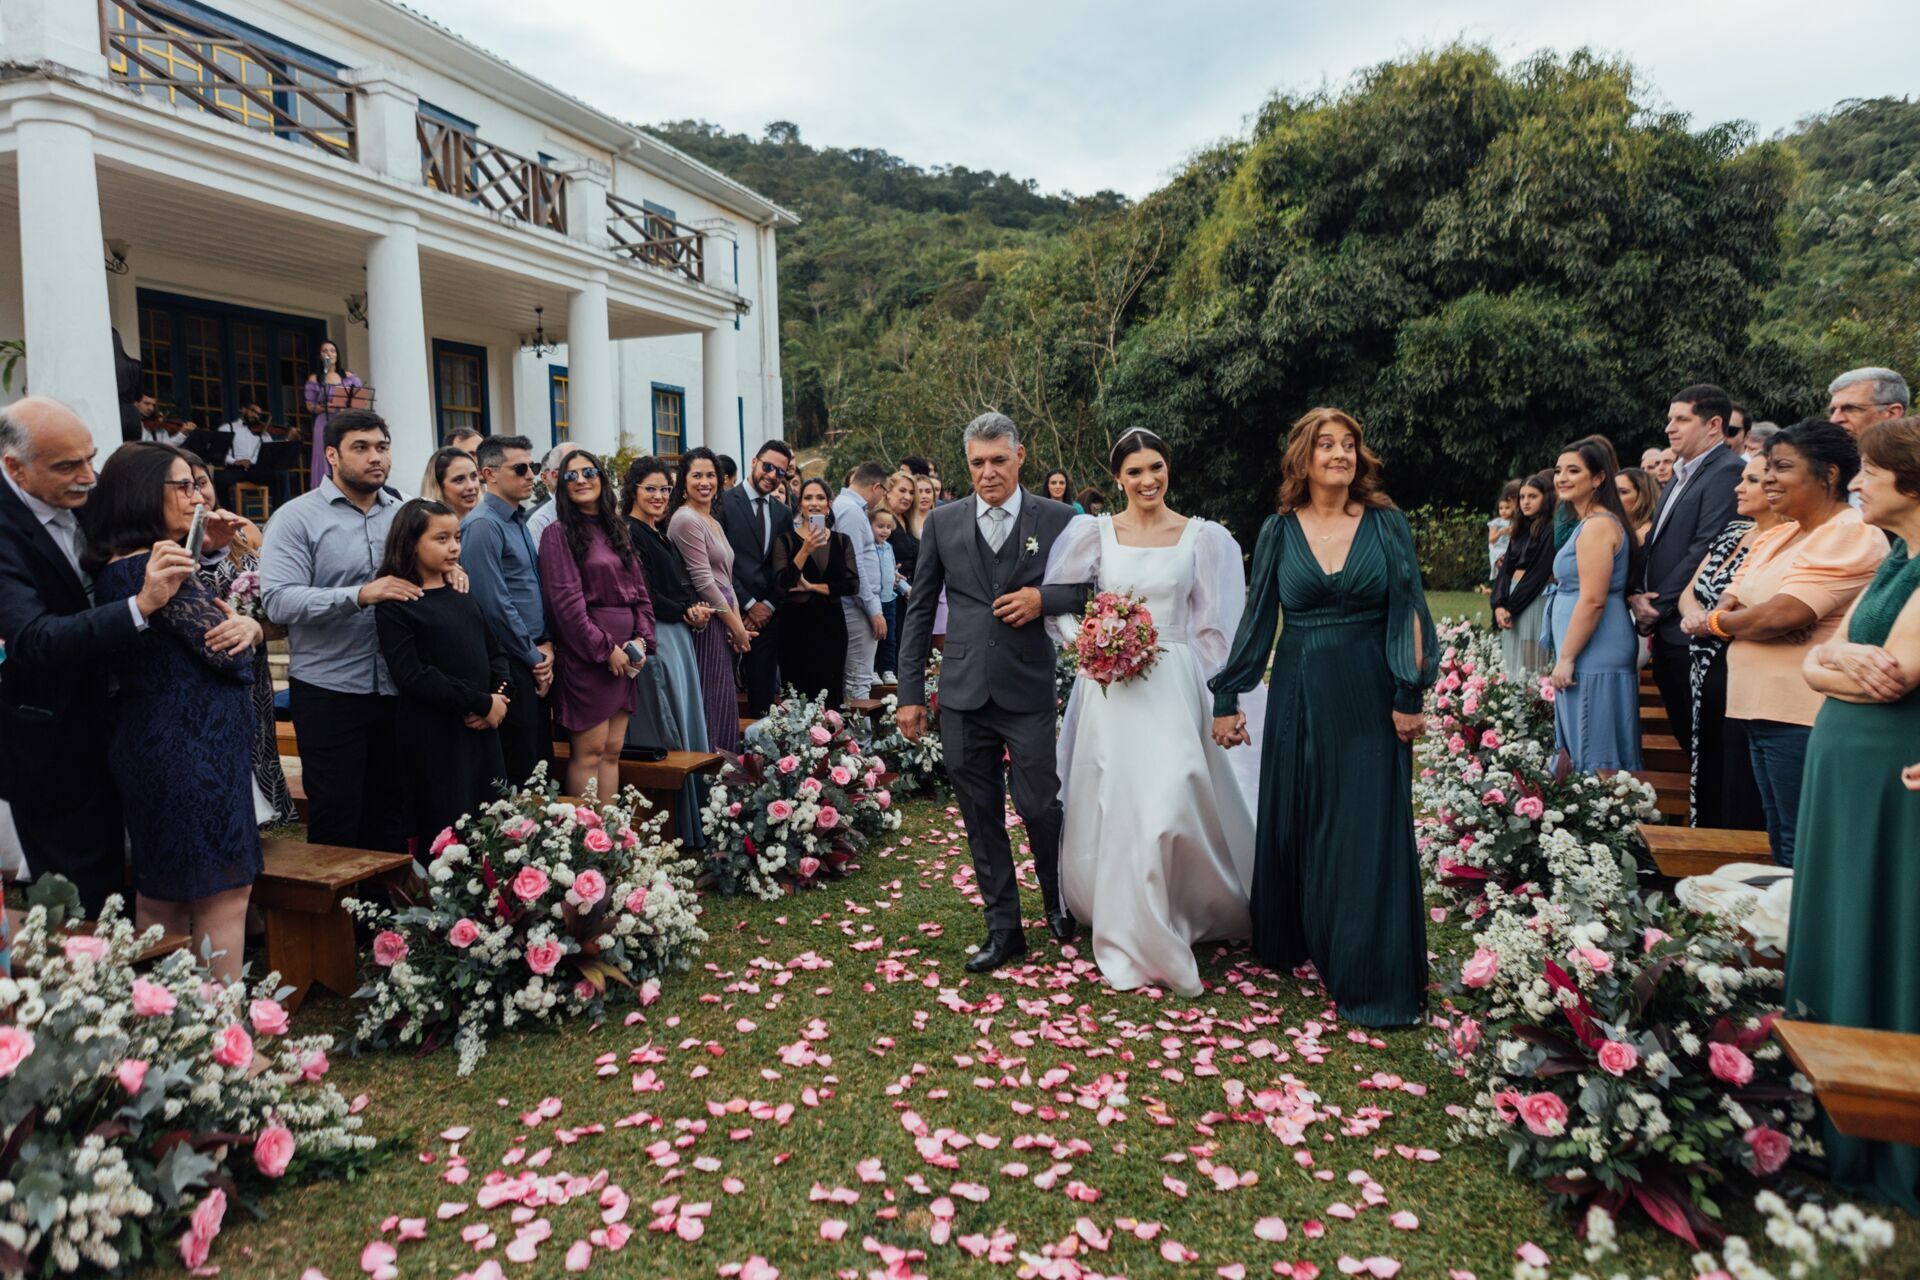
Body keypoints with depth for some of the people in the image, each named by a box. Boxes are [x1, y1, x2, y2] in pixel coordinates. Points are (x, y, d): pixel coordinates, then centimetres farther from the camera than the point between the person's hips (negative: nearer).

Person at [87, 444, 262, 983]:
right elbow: (230, 655, -16)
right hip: (194, 748, -10)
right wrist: (246, 629, 4)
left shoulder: (114, 567, 11)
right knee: (225, 893, -3)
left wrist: (246, 626, -9)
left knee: (160, 896, 19)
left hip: (150, 744, 10)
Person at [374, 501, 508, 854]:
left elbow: (495, 649, 15)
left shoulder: (461, 591, 14)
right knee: (442, 837, -2)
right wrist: (482, 703, -14)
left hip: (482, 727, 6)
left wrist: (498, 696, -5)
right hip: (433, 735, -6)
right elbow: (412, 676, -15)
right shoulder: (395, 603, -7)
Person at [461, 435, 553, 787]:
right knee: (518, 772, -2)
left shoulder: (519, 521, 14)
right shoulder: (483, 525, -14)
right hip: (510, 667, -9)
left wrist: (546, 645, 4)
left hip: (535, 664, 9)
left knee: (542, 762, 14)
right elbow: (495, 605, -19)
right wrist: (535, 658, -11)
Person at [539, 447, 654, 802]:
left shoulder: (616, 531, 15)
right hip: (585, 653, -6)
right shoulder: (558, 533, -4)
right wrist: (605, 648, -14)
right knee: (589, 751, -4)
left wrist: (641, 639, -1)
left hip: (625, 654, 6)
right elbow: (566, 601, -12)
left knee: (612, 750, 8)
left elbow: (639, 591, 14)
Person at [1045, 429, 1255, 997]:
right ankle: (1128, 936, 24)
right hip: (1110, 687, 1)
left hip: (1174, 687, -1)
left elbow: (1212, 627, 5)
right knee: (1111, 811, 4)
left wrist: (1214, 701, 2)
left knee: (1169, 806, -11)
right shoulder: (1095, 532, 4)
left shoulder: (1201, 536, 3)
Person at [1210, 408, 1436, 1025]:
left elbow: (1409, 612, -2)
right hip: (1298, 695, 2)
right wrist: (1227, 699, 4)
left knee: (1368, 830, 1)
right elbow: (1256, 620, 5)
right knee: (1292, 822, 11)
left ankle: (1370, 976, 12)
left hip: (1369, 697, -1)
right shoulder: (1279, 531, 3)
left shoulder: (1387, 523, 0)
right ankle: (1289, 942, 31)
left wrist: (1410, 696, -9)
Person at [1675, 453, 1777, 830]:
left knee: (1743, 802, 1)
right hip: (1707, 680, 8)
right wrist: (1694, 612, -8)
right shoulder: (1733, 532, 12)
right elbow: (1689, 593, 13)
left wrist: (1710, 621, -13)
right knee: (1708, 786, 17)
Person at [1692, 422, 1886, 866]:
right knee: (1779, 840, 17)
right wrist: (1726, 616, -12)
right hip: (1761, 710, 9)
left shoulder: (1853, 536, -12)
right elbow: (1726, 608, 12)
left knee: (1802, 850, -3)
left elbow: (1782, 614, -22)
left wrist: (1716, 622, -4)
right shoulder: (1776, 537, 16)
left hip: (1804, 718, -9)